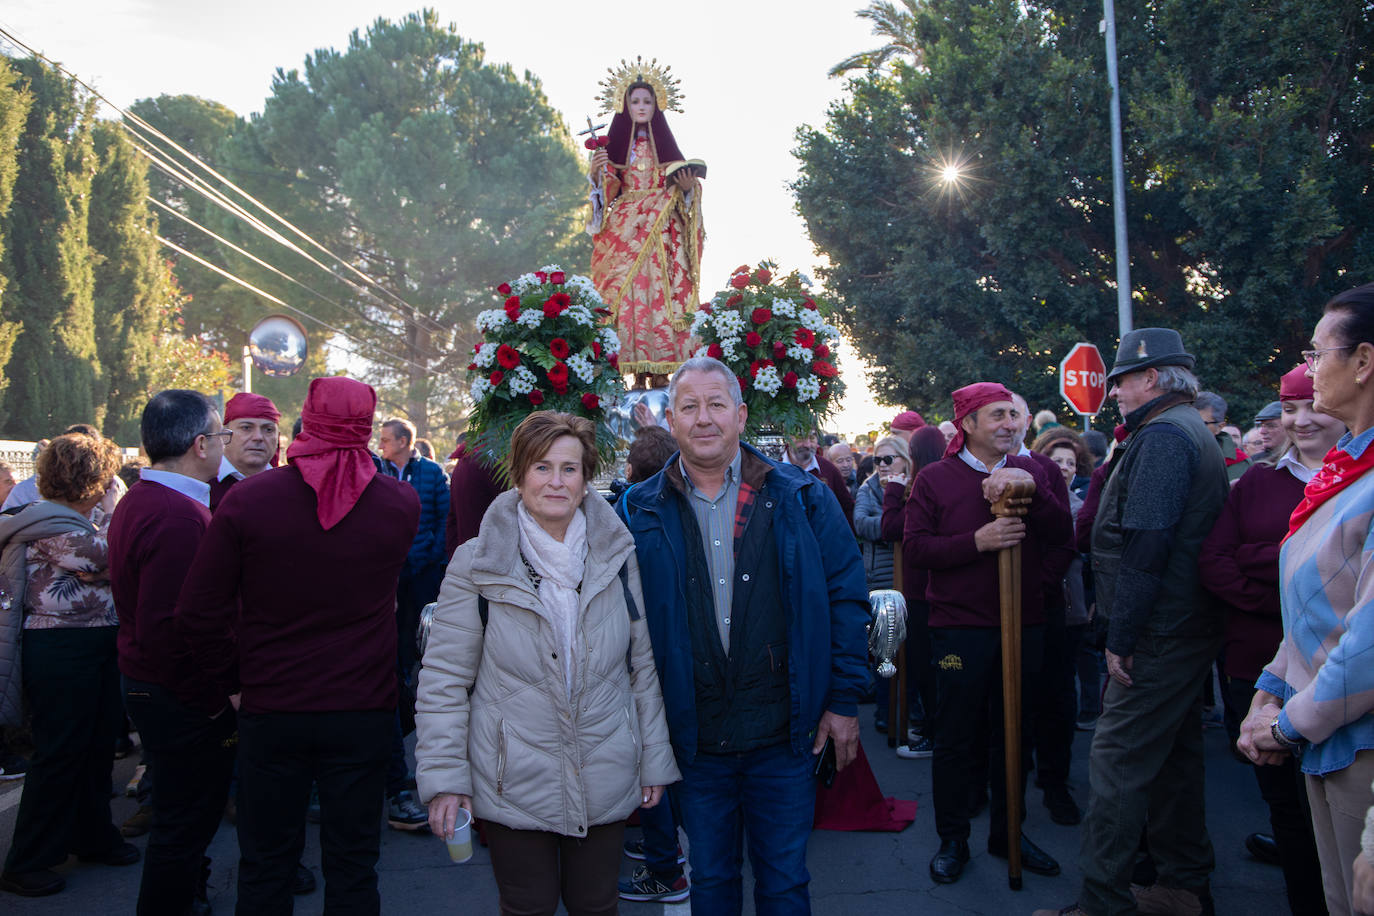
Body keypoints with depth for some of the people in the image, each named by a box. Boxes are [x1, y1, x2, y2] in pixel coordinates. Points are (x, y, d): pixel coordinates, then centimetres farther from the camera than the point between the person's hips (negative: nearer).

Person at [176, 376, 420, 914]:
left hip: (271, 708, 0)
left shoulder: (247, 498, -12)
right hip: (364, 709, 1)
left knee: (264, 867, 16)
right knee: (352, 864, 12)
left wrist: (224, 685, 3)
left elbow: (197, 613, -8)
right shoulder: (401, 503, -8)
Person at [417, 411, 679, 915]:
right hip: (514, 787, -2)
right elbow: (443, 680, -4)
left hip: (606, 786, 2)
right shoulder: (476, 565, -7)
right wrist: (444, 778, -9)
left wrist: (654, 759, 7)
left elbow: (642, 663, 6)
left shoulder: (617, 556, 0)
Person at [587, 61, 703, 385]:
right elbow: (607, 189, 6)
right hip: (625, 230, 0)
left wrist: (688, 186, -9)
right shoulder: (616, 144, 11)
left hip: (662, 229, 0)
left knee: (660, 291, -9)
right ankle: (637, 370, -10)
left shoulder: (665, 143, 13)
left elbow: (679, 187, 12)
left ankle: (662, 368, -9)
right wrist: (598, 172, -13)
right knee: (628, 293, -10)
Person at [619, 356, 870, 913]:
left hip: (784, 736, 0)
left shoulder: (800, 499, -2)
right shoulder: (642, 512, 0)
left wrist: (844, 700, -2)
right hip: (695, 739, 1)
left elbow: (846, 597, 1)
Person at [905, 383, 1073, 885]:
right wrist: (977, 541, -21)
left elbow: (1062, 534, -4)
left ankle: (1007, 832, 31)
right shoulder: (935, 478, -1)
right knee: (955, 738, 5)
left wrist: (1030, 488, -19)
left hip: (1024, 623, 4)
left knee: (1014, 734, 14)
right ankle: (952, 840, 20)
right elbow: (915, 546, -10)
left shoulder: (1029, 472, 7)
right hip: (960, 627, -3)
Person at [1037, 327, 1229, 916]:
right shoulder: (1195, 434, 18)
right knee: (1174, 754, 17)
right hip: (1190, 627, 11)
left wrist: (1121, 636, -20)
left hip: (1157, 635, -11)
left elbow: (1145, 545, -23)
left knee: (1118, 761, -6)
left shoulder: (1162, 437, -15)